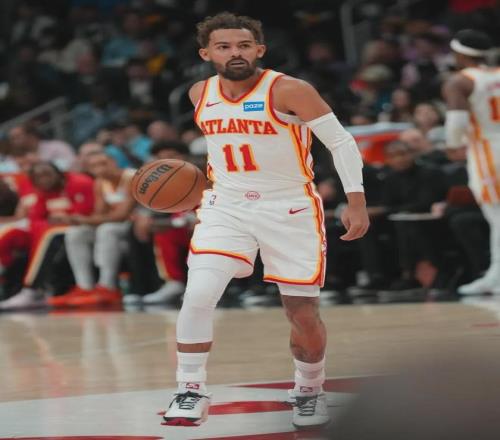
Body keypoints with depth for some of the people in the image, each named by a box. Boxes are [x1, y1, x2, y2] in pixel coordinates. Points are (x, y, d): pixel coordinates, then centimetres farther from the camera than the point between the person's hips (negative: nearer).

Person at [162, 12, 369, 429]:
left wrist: (356, 201, -18)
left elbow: (341, 141, -13)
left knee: (304, 315, 4)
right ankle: (191, 393, -5)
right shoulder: (201, 94, 0)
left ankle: (310, 391, 31)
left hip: (291, 210, -3)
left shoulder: (288, 91, -17)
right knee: (198, 295, -18)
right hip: (226, 207, 3)